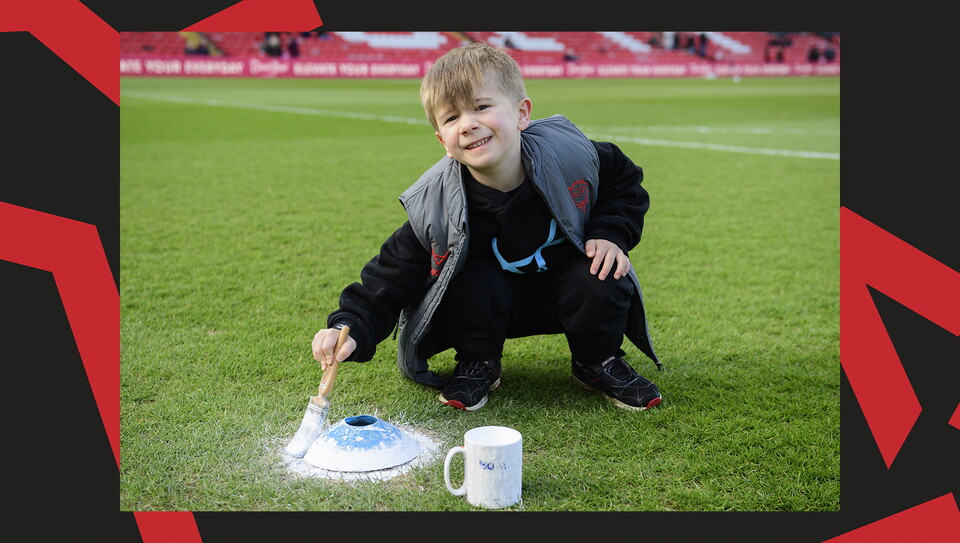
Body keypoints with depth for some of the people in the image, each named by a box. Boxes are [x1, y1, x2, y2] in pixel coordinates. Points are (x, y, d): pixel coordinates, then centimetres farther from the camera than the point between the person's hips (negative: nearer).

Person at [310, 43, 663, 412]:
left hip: (564, 291, 1)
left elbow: (625, 181, -1)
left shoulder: (568, 154, -22)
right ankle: (478, 364, 0)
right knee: (469, 283, -32)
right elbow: (391, 277, -21)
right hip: (492, 300, -1)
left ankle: (598, 362, 4)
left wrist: (611, 234, -17)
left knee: (602, 283, -28)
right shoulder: (434, 208, -25)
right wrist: (351, 328, -37)